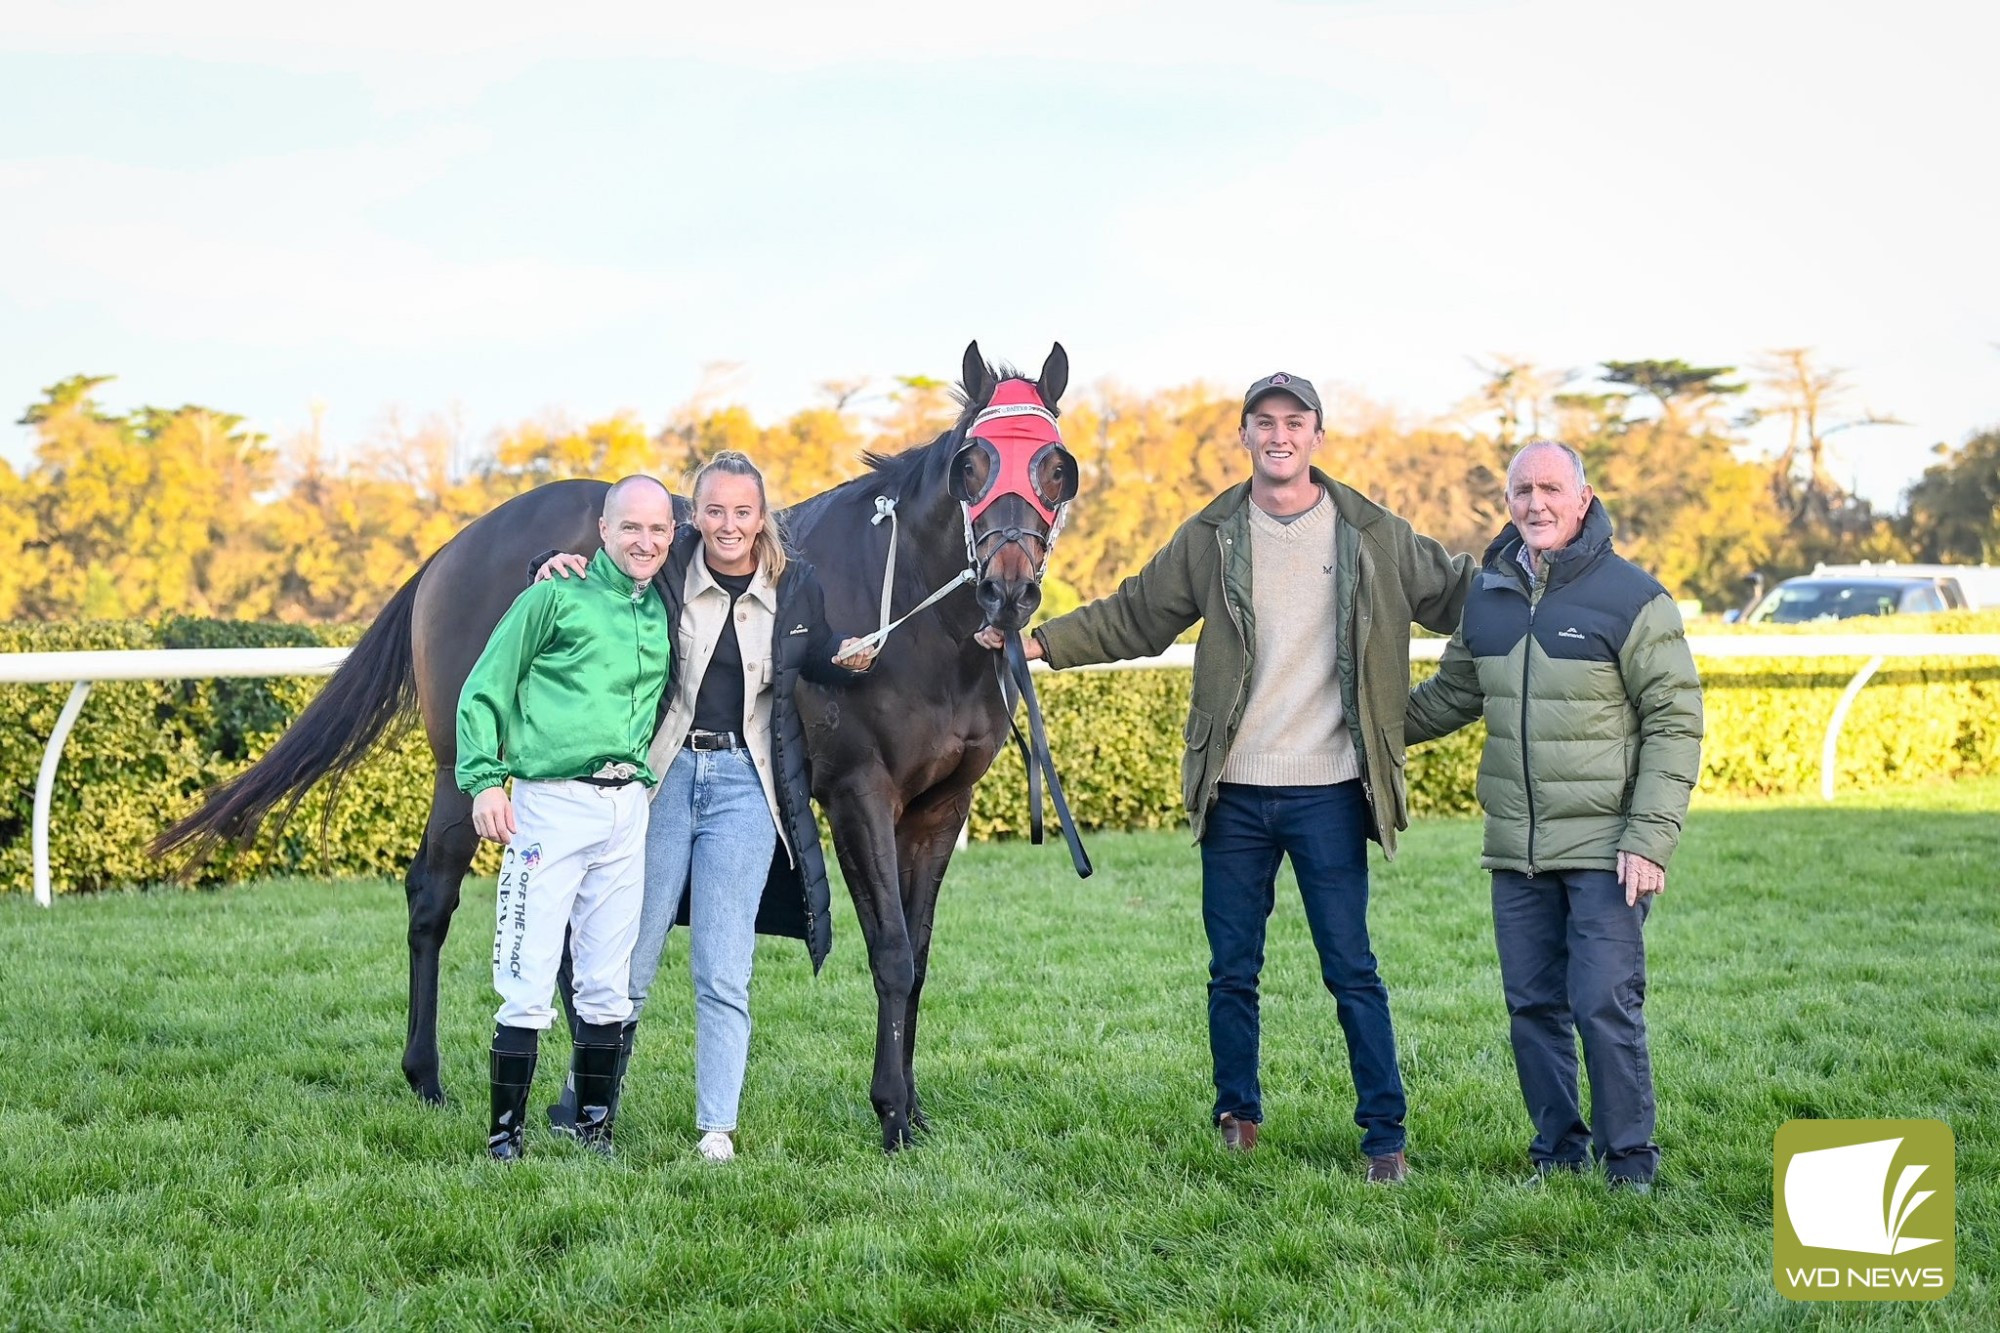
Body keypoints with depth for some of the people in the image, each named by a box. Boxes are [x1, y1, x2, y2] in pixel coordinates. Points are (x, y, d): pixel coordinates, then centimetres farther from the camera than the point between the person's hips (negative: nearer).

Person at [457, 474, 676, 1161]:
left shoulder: (665, 610, 13)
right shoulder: (557, 596, -2)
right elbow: (484, 692, -3)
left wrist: (651, 777, 12)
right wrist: (484, 780, -13)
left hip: (628, 810, 5)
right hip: (552, 802, -5)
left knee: (608, 986, 10)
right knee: (529, 982, -6)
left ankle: (594, 1127, 19)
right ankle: (505, 1133, 1)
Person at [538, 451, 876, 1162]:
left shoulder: (796, 588, 0)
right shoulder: (662, 572, -6)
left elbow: (816, 663, 17)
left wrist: (849, 658, -5)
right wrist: (556, 566, -15)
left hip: (745, 786, 0)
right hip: (660, 774, 0)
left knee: (722, 975, -1)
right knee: (628, 958, 8)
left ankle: (717, 1126, 8)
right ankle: (581, 1104, 25)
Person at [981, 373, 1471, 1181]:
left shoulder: (1373, 537, 2)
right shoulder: (1210, 539, 6)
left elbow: (1458, 594, 12)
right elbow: (1133, 619, 12)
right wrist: (1039, 643, 3)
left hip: (1329, 791, -2)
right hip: (1233, 791, 2)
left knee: (1351, 971, -1)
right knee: (1232, 970, 9)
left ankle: (1385, 1135, 6)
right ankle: (1237, 1115, 25)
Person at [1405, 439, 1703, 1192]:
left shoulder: (1632, 598, -7)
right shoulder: (1486, 598, 9)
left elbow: (1675, 724, -8)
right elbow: (1450, 697, 25)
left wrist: (1650, 838, -15)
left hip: (1605, 852, -5)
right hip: (1516, 853, 5)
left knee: (1605, 1008, -7)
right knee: (1533, 1008, 9)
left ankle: (1629, 1166, 5)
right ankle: (1557, 1155, 21)